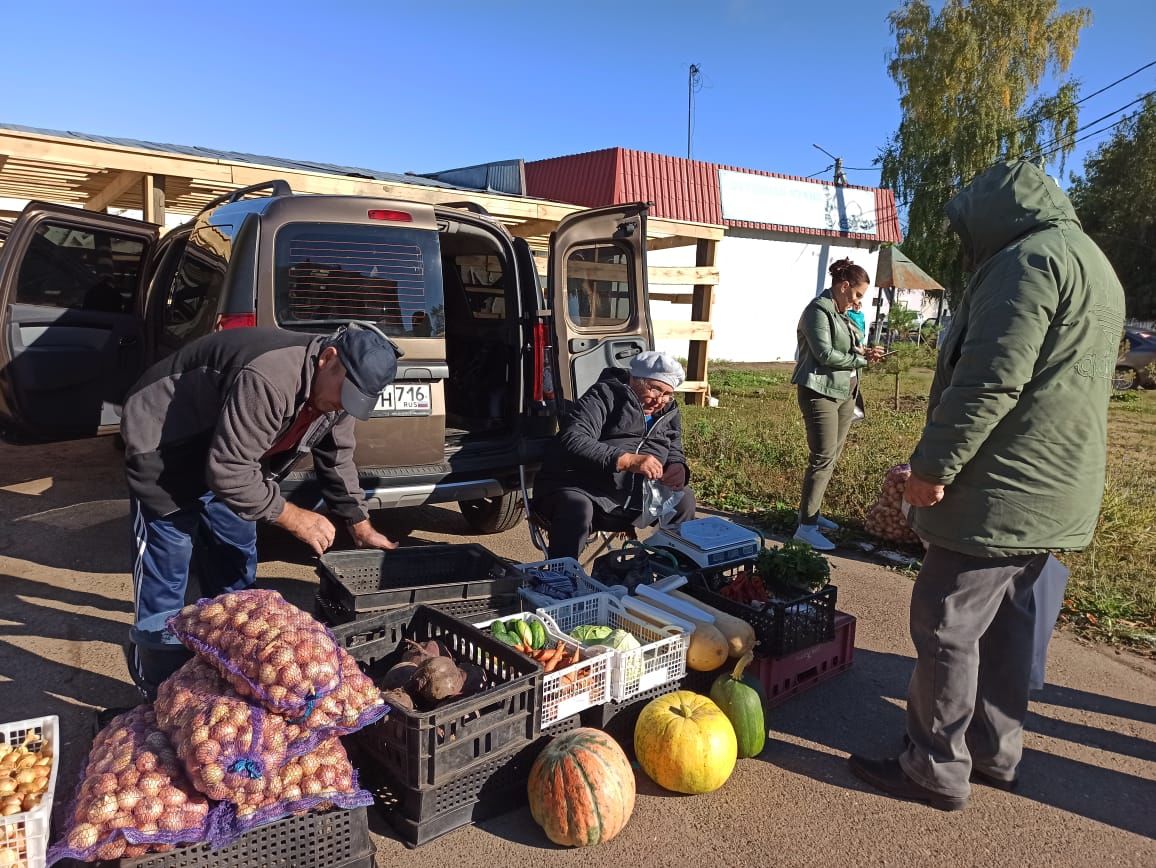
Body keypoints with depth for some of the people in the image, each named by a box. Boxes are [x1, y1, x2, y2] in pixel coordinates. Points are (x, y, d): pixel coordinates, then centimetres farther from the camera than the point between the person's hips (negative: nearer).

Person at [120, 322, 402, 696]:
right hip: (161, 444, -8)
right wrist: (294, 518, -26)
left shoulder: (334, 387, -9)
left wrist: (362, 528, 7)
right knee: (165, 572, -6)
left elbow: (337, 460, 5)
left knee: (237, 559, 13)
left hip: (222, 454, 9)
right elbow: (229, 472, -35)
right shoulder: (267, 380, -39)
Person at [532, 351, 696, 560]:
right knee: (576, 508, -38)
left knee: (684, 499, -1)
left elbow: (675, 451, 19)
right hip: (577, 490, -7)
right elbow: (572, 441, -24)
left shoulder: (668, 413, 12)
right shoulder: (604, 396, -11)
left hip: (632, 498, 7)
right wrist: (627, 460, -35)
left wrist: (678, 468, -9)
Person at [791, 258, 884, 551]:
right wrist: (861, 359, -10)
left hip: (845, 393, 10)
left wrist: (862, 351, 1)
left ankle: (811, 512, 22)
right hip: (821, 393, -9)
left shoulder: (841, 313, 16)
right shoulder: (819, 310, -11)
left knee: (831, 457, 12)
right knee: (823, 458, -11)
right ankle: (806, 526, -8)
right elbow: (824, 354, -18)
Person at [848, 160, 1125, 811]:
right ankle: (996, 753, 29)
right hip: (1054, 494, 10)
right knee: (1007, 624, 17)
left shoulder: (1028, 259, -14)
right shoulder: (1094, 266, 19)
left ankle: (937, 771, 9)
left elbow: (990, 382, -23)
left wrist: (933, 467, -17)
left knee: (947, 627, -1)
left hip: (999, 492, -10)